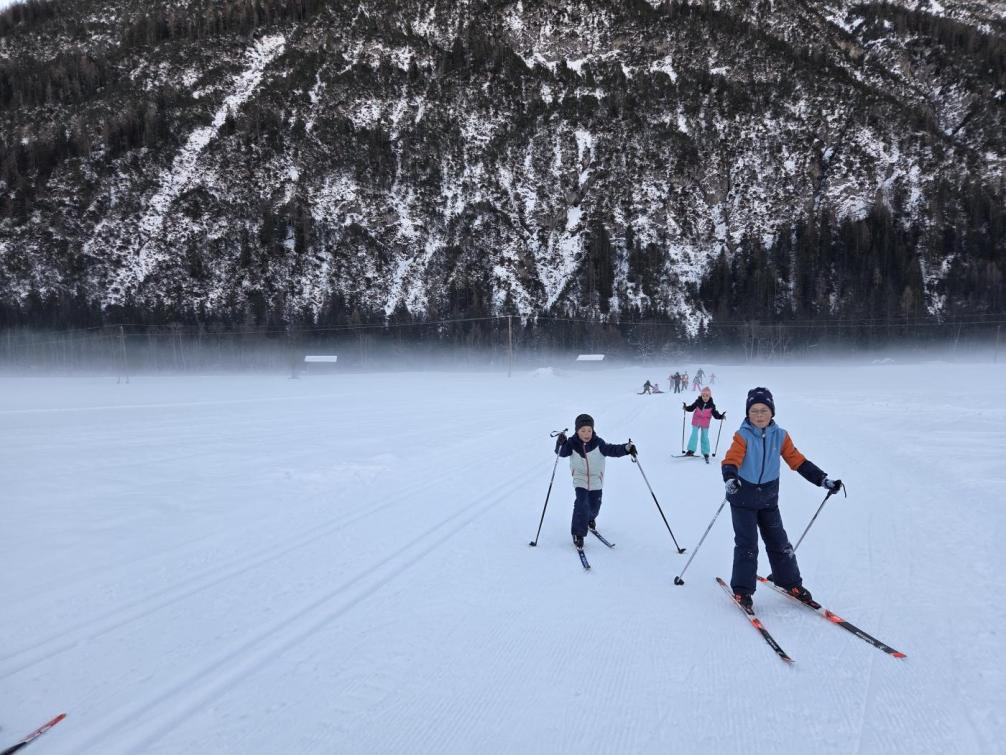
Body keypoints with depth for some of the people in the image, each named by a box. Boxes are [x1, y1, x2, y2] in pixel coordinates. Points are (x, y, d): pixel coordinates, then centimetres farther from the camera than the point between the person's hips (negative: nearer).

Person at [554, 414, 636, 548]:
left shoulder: (598, 443, -15)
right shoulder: (572, 443, -13)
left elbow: (612, 450, -18)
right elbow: (561, 452, -16)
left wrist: (627, 448, -34)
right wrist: (561, 443, -36)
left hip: (596, 481, 2)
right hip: (580, 480, -1)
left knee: (594, 506, 14)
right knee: (581, 505, -17)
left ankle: (590, 518, 51)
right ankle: (578, 534, -6)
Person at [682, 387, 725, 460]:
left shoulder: (711, 405, -7)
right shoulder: (698, 402, -7)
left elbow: (715, 414, 0)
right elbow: (691, 408, 2)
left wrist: (721, 417, -15)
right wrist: (686, 408, -15)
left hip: (705, 424, 0)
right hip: (696, 422, 0)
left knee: (705, 438, 6)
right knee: (694, 436, 1)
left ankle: (706, 453, 14)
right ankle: (691, 451, 9)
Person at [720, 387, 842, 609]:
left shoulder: (780, 436, -2)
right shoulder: (743, 436, -13)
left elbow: (798, 461, 1)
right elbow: (731, 460, -26)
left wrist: (824, 480, -5)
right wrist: (730, 478, -47)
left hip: (768, 498, 4)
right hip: (743, 497, -4)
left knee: (779, 542, 11)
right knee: (747, 544, -4)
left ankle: (790, 583, 28)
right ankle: (742, 590, 6)